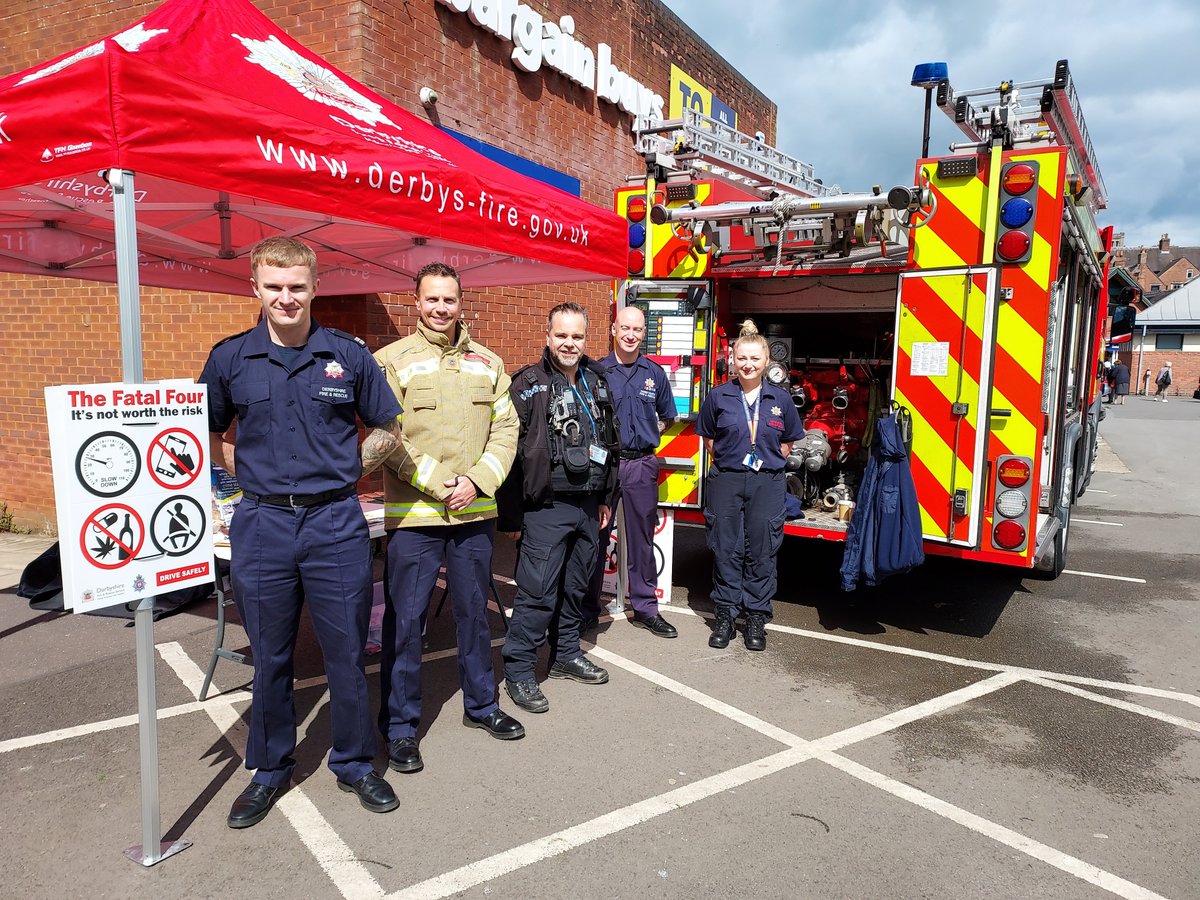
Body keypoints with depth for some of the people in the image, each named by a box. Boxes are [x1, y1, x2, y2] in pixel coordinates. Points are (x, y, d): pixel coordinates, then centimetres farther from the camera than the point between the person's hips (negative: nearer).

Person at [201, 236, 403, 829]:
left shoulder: (348, 355, -1)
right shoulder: (230, 358, 2)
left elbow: (387, 429, 9)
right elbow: (209, 434, 14)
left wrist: (343, 471, 0)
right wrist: (250, 473, 1)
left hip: (336, 523, -1)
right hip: (261, 526, 1)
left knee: (347, 653, 9)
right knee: (269, 657, 14)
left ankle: (354, 764, 28)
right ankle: (270, 770, 33)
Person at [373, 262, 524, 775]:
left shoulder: (487, 363, 9)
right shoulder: (392, 361, -5)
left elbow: (505, 430, 6)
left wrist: (477, 482, -8)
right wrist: (443, 485, -16)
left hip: (476, 512, 5)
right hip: (413, 514, -4)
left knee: (475, 612, 17)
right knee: (405, 620, 4)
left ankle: (481, 705, 34)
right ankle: (400, 726, 19)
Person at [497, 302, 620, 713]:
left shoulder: (597, 382, 11)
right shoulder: (527, 385, -9)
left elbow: (608, 444, 19)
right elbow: (510, 451, -12)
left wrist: (606, 498, 18)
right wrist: (511, 515, -13)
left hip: (588, 506, 6)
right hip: (546, 508, -6)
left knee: (575, 587, 17)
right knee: (536, 592, -4)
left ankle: (566, 655, 32)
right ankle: (518, 672, 9)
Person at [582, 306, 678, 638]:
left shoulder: (655, 374, 7)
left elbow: (667, 417, 18)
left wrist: (649, 433, 6)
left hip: (642, 465, 2)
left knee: (641, 538, 9)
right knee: (596, 536, 5)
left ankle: (645, 607, 20)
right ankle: (588, 607, 17)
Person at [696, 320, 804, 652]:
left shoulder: (780, 399, 4)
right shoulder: (718, 396, 1)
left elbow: (787, 442, 14)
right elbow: (708, 439, 13)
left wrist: (768, 462, 5)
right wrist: (729, 460, 7)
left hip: (767, 483, 1)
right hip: (725, 481, 0)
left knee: (761, 551, 4)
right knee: (726, 549, 4)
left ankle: (756, 618, 16)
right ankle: (725, 616, 15)